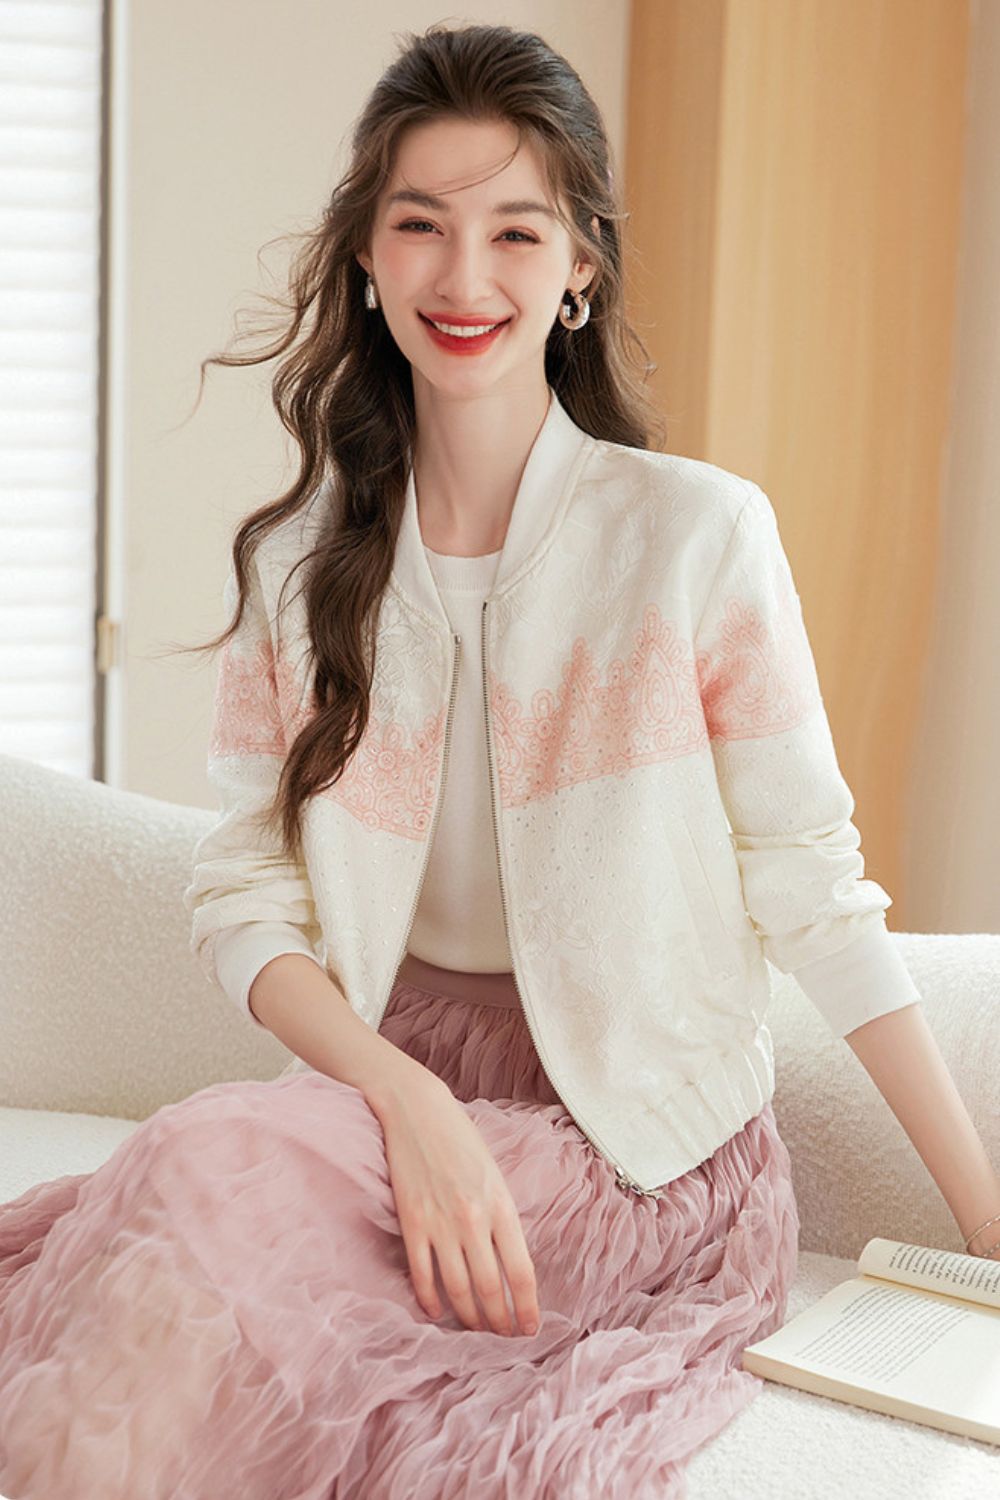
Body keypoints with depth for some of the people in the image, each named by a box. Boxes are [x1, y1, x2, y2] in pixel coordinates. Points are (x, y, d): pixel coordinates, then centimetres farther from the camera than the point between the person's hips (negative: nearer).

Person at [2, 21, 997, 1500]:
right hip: (387, 1084, 3)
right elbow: (247, 896, 0)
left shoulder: (699, 532, -8)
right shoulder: (298, 561, 4)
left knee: (213, 1165, -28)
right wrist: (408, 1103, -18)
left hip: (634, 1142, -3)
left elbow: (810, 883, -4)